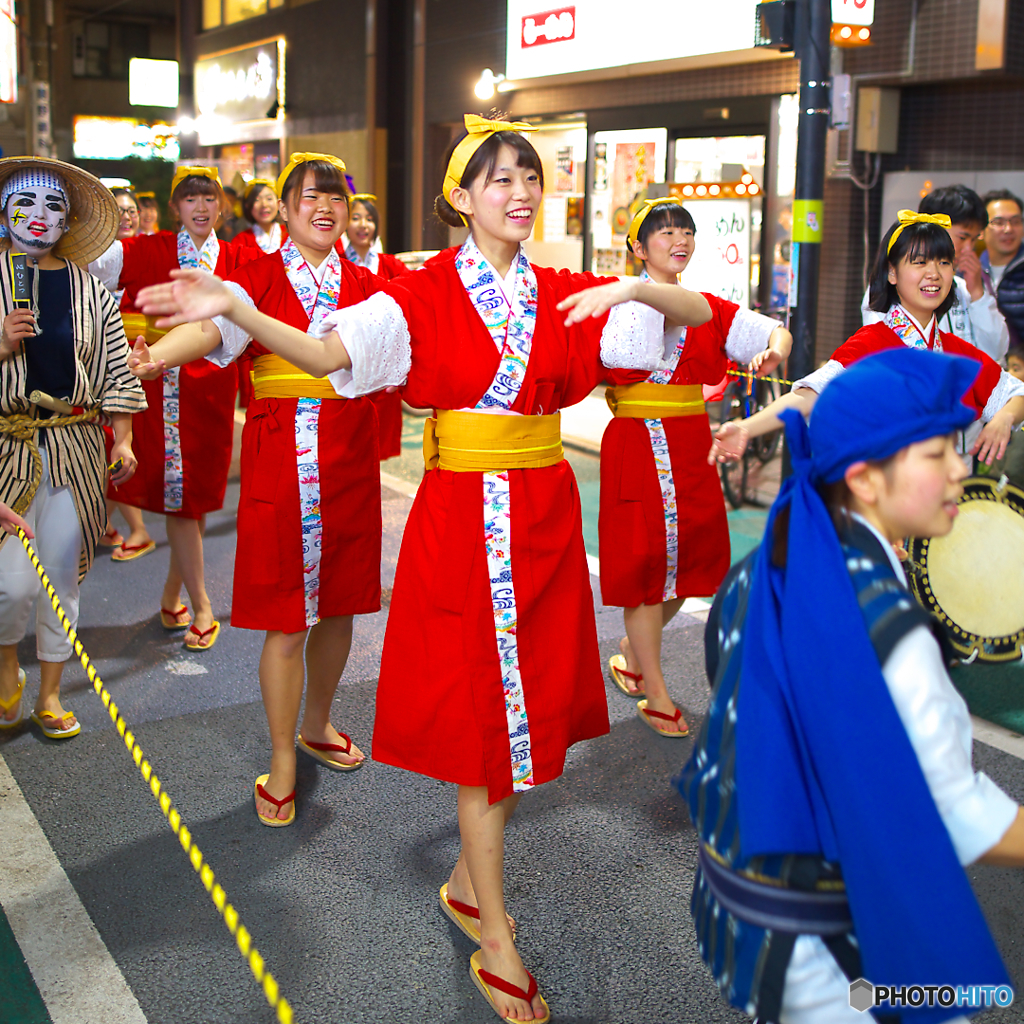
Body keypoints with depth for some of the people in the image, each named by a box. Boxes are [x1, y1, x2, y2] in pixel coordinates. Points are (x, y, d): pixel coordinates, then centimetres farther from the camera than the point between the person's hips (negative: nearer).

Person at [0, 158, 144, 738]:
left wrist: (124, 441, 4)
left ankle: (50, 695, 23)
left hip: (75, 450, 3)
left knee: (63, 577, 7)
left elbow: (116, 372, 10)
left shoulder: (92, 292, 8)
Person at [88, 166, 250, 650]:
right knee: (179, 494, -2)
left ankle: (171, 596, 26)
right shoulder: (150, 251, 3)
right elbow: (97, 255, -5)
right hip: (166, 386, -2)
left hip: (212, 385, 3)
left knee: (197, 493, 8)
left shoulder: (236, 258, 10)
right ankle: (201, 609, 7)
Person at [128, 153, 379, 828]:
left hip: (349, 459, 3)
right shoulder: (261, 275, 1)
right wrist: (157, 354, -37)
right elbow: (217, 323, -18)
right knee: (286, 618, 0)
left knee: (338, 603, 12)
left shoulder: (365, 285, 12)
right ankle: (283, 761, 14)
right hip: (280, 460, -3)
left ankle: (317, 725, 35)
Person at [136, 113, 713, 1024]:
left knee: (525, 698, 11)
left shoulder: (565, 296, 6)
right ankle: (496, 940, 10)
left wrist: (637, 288, -18)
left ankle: (469, 881, 32)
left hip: (546, 514, 4)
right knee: (483, 709, 0)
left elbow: (699, 314, 1)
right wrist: (231, 309, -30)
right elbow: (327, 355, -17)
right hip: (462, 515, -4)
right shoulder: (426, 294, -4)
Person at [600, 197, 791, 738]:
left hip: (691, 447, 5)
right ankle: (654, 692, 10)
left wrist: (773, 349, -17)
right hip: (636, 445, -5)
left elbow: (776, 331, 5)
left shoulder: (708, 309, 10)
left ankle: (631, 651, 35)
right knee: (644, 560, -2)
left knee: (688, 558, 10)